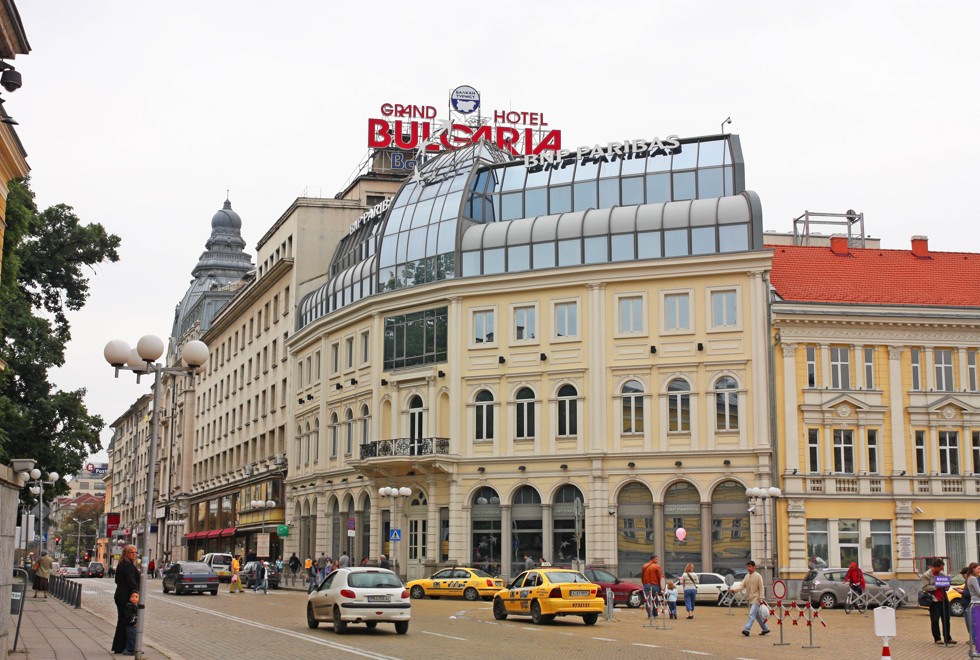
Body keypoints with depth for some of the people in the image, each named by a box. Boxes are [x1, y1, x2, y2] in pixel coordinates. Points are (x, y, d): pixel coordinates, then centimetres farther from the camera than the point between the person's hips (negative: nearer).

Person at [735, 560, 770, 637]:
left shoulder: (758, 576, -8)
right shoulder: (747, 576, 11)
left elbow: (761, 588, -10)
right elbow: (743, 586, 8)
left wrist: (761, 599, -15)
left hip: (756, 598, -7)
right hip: (750, 599, 7)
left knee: (752, 614, -16)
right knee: (758, 615, 14)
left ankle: (747, 629, -24)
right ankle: (765, 629, 25)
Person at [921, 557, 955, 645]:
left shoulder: (941, 574, 14)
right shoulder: (926, 575, -6)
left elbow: (947, 585, 24)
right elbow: (925, 587, -14)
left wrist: (946, 586, 0)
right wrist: (936, 587, -19)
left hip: (944, 599, 6)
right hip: (934, 601, -6)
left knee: (946, 620, 8)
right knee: (935, 620, -1)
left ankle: (947, 638, 17)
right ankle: (937, 638, 8)